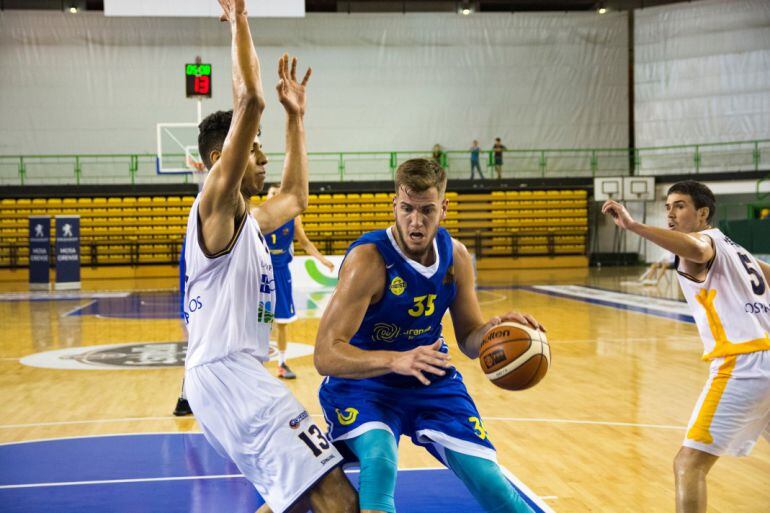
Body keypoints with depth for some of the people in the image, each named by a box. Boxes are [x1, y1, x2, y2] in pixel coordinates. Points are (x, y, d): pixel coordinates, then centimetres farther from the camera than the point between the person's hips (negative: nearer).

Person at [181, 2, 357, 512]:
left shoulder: (247, 220, 19)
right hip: (229, 374, -11)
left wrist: (296, 117, 33)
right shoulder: (216, 205, -8)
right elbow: (249, 100, -18)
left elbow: (296, 197, 38)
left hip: (236, 375, 11)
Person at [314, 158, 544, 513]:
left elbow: (469, 340, 6)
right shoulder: (368, 259, -23)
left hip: (432, 380, 5)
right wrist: (395, 361, -45)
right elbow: (325, 355, -29)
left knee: (488, 480, -1)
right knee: (379, 461, -34)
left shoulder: (455, 255, -5)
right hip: (363, 381, -5)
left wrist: (494, 329, -18)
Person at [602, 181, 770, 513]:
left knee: (689, 464, -10)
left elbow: (697, 249, -28)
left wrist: (633, 226, -36)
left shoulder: (706, 239, -2)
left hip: (743, 366, -9)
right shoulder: (733, 248, 24)